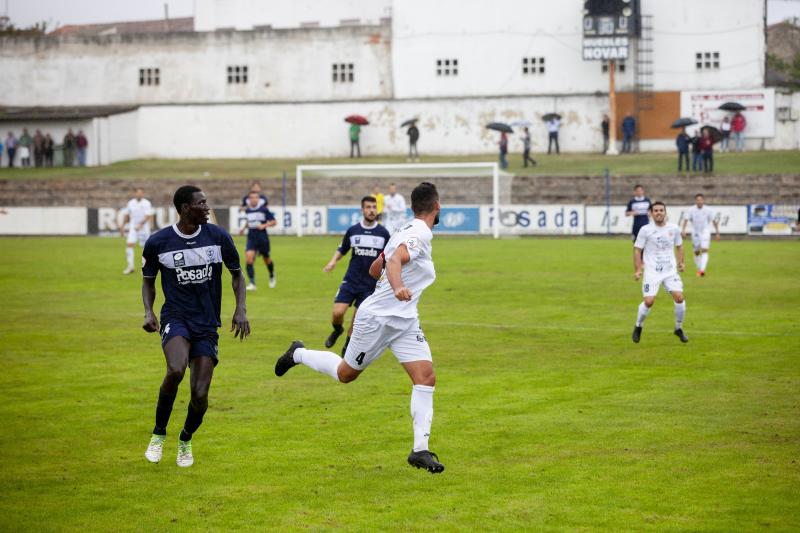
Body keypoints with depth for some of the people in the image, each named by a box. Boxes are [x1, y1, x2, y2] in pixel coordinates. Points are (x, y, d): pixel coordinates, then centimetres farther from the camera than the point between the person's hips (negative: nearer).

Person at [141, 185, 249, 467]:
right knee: (176, 369, -32)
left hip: (207, 324, 2)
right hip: (176, 317, -2)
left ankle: (186, 441, 27)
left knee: (200, 394, -6)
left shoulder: (218, 237, -1)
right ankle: (158, 434, -9)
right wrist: (148, 311, -5)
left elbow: (237, 274, 12)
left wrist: (240, 309, -1)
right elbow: (148, 280, 12)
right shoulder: (157, 242, -4)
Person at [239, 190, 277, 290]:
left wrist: (264, 225, -18)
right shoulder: (247, 210, 4)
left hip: (262, 238, -2)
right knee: (249, 258, -19)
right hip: (251, 238, 2)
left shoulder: (264, 210, -8)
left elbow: (274, 221, -3)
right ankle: (252, 283, -18)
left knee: (266, 259, 14)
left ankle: (272, 275, 46)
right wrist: (244, 228, 12)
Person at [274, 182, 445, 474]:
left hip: (405, 321, 8)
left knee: (426, 377, -8)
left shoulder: (409, 232, 11)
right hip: (377, 317, -8)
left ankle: (420, 450, -7)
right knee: (345, 374, 10)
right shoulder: (419, 234, -17)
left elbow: (375, 268, 20)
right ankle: (298, 354, 38)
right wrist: (398, 288, -56)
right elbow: (394, 260, -38)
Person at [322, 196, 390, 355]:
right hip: (350, 280, 1)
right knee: (338, 313, -12)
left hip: (370, 284, -1)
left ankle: (347, 347, 21)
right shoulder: (352, 231, 1)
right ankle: (337, 330, 22)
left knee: (357, 320, -2)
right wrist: (333, 261, -5)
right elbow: (342, 249, 14)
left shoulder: (383, 233, -1)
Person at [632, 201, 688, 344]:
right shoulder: (646, 230, -4)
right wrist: (637, 270, -8)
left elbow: (679, 246, 19)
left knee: (679, 297, -13)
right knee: (649, 301, -14)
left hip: (670, 270, 3)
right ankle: (638, 327, 13)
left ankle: (679, 329, 9)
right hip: (652, 272, -3)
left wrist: (680, 262, 4)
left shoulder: (674, 229, 5)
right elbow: (637, 250, 0)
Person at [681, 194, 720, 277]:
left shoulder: (708, 210, -6)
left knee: (704, 250, -19)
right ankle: (699, 270, 27)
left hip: (705, 233, -2)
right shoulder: (691, 210, -6)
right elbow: (686, 220, -12)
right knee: (697, 252, 10)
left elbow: (714, 221, -1)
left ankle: (702, 270, -29)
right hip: (695, 233, 2)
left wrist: (717, 233, -2)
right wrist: (683, 230, -27)